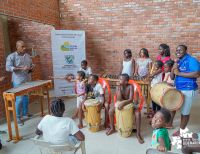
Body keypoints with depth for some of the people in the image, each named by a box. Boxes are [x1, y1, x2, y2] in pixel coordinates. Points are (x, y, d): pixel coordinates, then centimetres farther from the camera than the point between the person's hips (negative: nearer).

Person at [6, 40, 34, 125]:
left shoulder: (27, 56, 11)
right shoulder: (11, 56, -7)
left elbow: (32, 65, 22)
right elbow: (8, 68, -17)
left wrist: (31, 68, -3)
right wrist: (21, 68, -25)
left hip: (27, 80, 6)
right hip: (18, 81, -6)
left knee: (26, 98, 14)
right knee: (19, 99, -4)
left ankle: (25, 113, 30)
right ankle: (18, 117, 9)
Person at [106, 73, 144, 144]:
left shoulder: (130, 86, -20)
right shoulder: (118, 87, -12)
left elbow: (131, 99, -27)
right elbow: (119, 99, -21)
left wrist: (123, 103, -43)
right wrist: (119, 88, -28)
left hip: (129, 103, -2)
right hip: (120, 103, 3)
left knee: (138, 114, -28)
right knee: (110, 111, -19)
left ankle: (138, 134, -11)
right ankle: (112, 128, 6)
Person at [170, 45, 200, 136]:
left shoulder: (191, 60, -13)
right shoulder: (177, 62, 10)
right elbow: (172, 77, 11)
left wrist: (179, 73, -23)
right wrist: (173, 69, -10)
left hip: (188, 90, -7)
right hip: (177, 88, 8)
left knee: (185, 111, 7)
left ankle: (182, 130, 23)